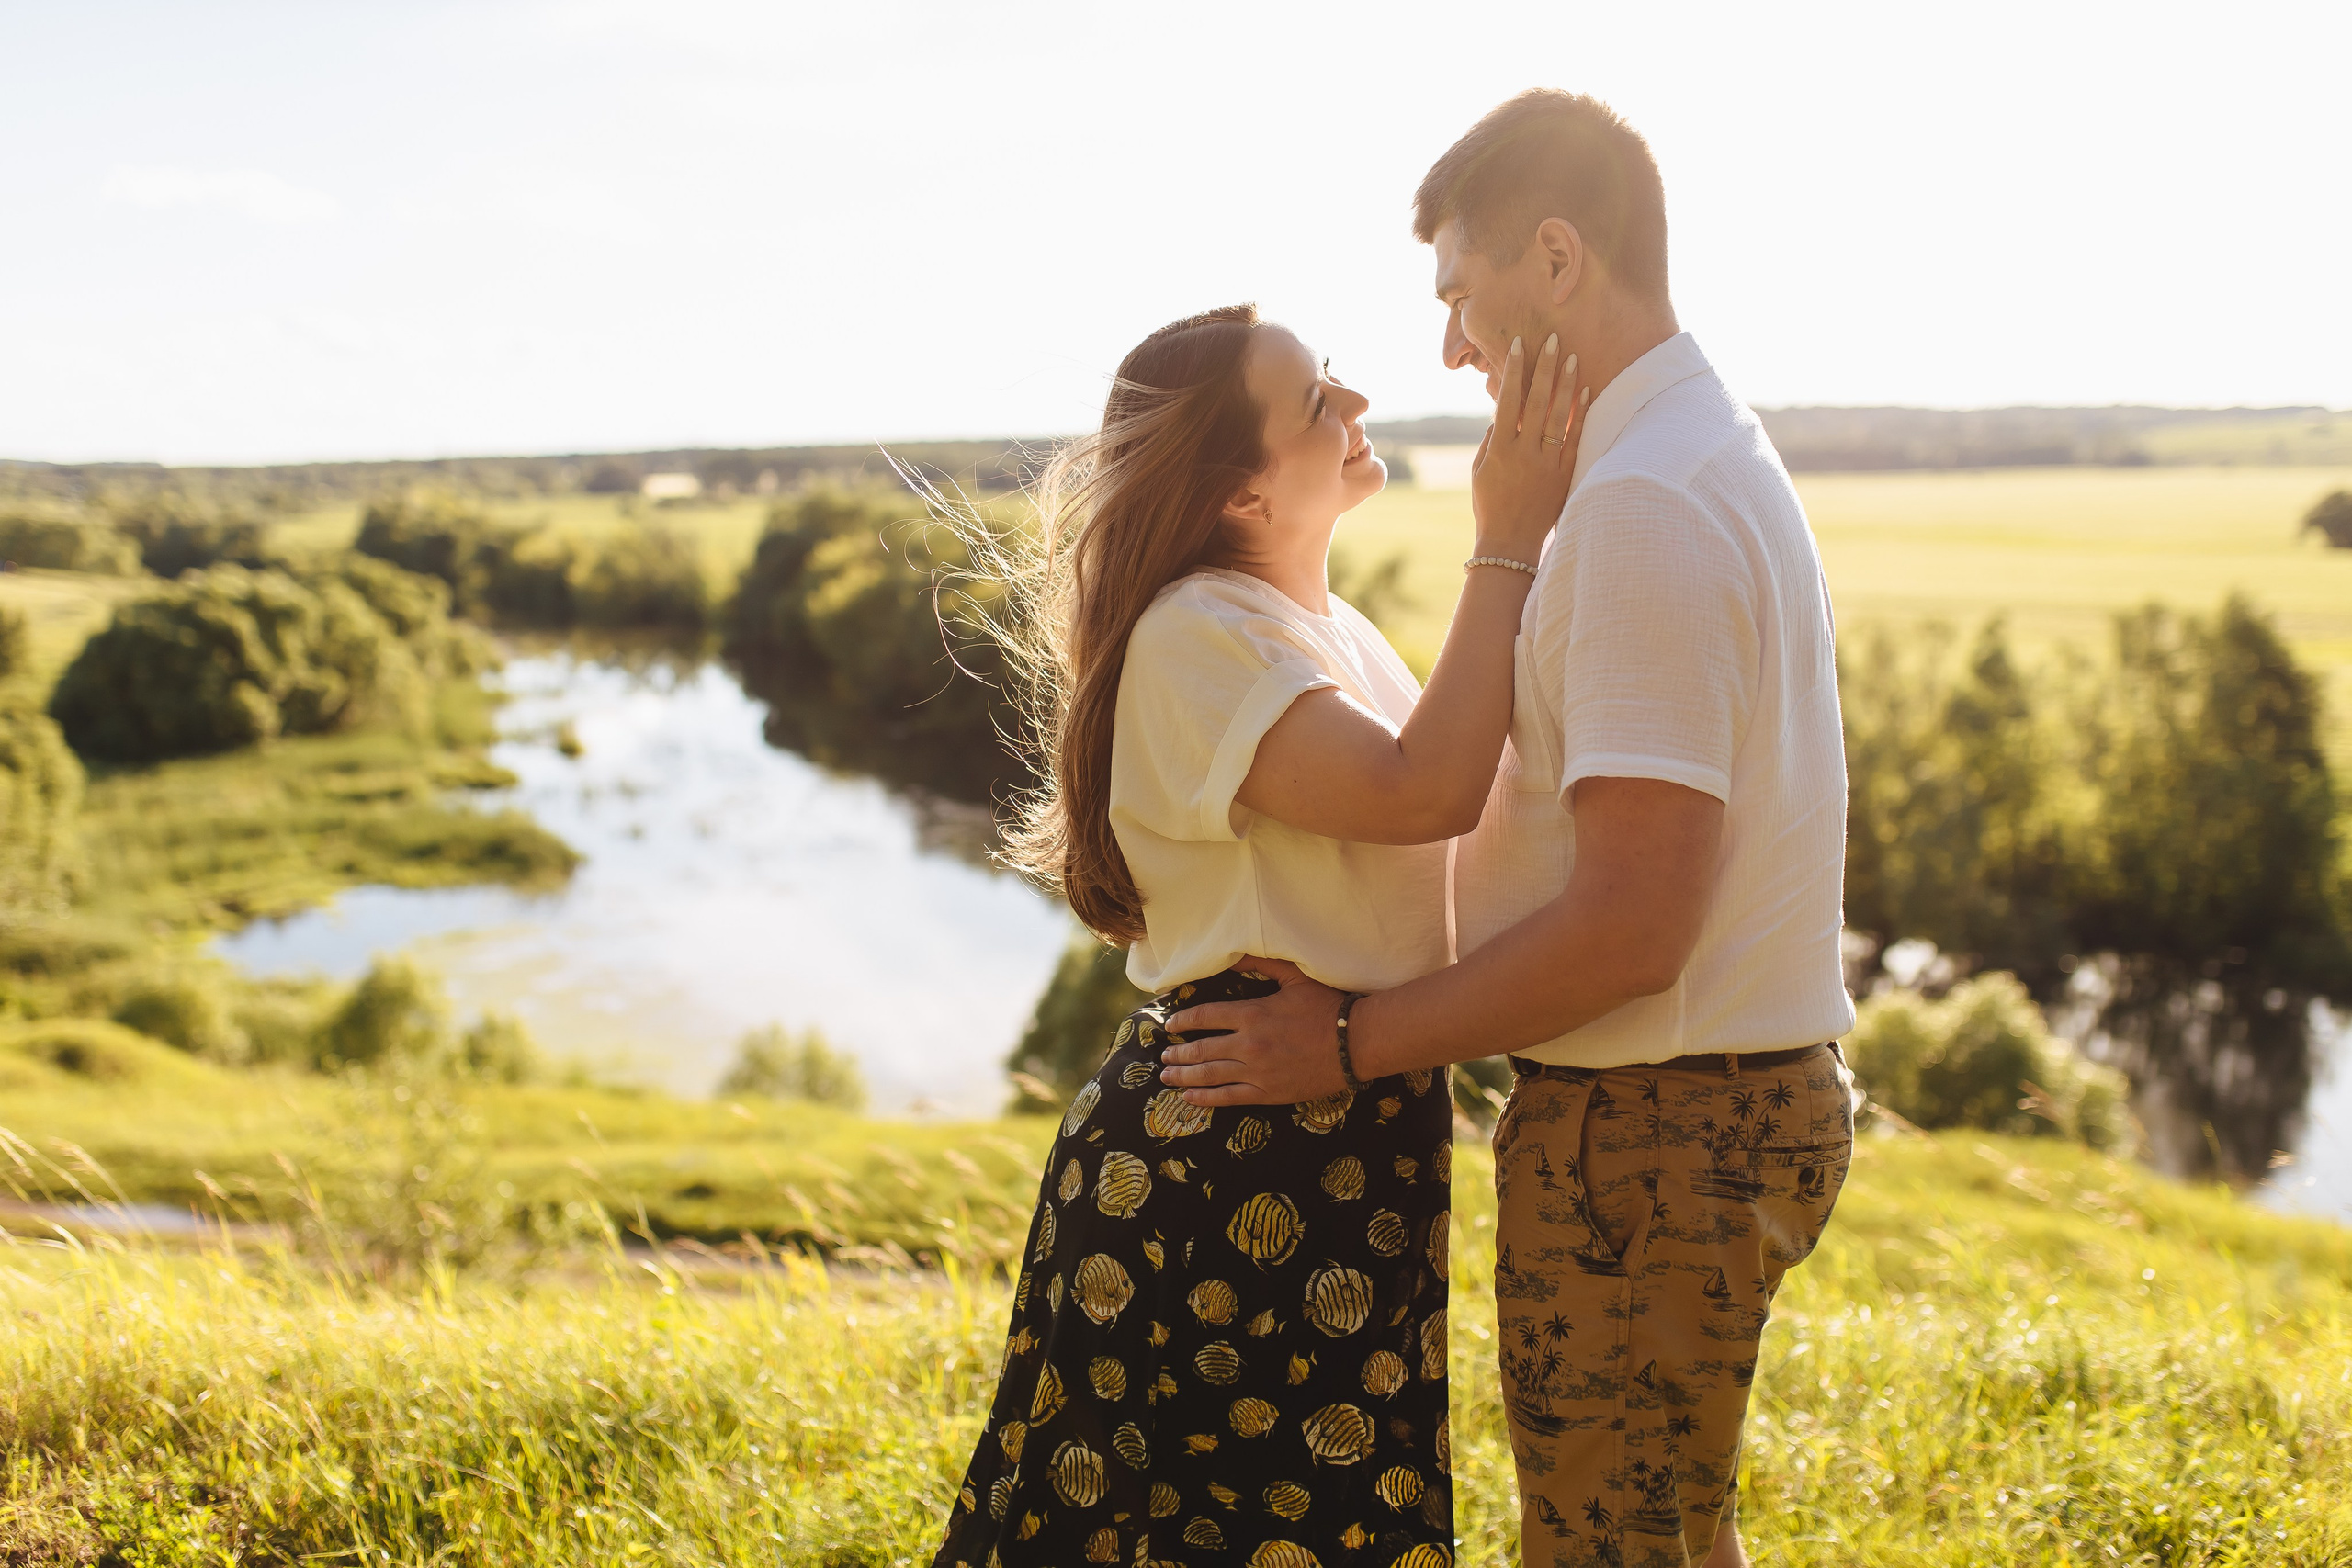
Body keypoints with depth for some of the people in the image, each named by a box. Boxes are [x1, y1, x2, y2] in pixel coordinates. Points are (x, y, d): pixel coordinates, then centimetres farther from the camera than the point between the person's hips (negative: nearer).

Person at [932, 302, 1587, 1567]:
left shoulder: (1332, 629, 13)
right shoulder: (1197, 635, -17)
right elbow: (1420, 793, -27)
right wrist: (1507, 549, -21)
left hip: (1349, 1145, 9)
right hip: (1225, 1145, -9)